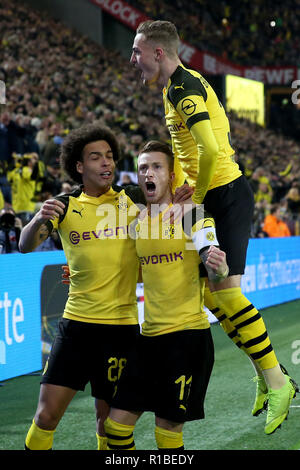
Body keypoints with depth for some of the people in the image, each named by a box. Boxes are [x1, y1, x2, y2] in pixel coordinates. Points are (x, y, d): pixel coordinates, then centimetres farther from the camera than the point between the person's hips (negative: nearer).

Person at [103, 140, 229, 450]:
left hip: (188, 333, -6)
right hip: (150, 335, 6)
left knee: (168, 432, -4)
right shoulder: (137, 223, 10)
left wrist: (219, 268, -35)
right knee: (117, 423, 2)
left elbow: (215, 272, -11)